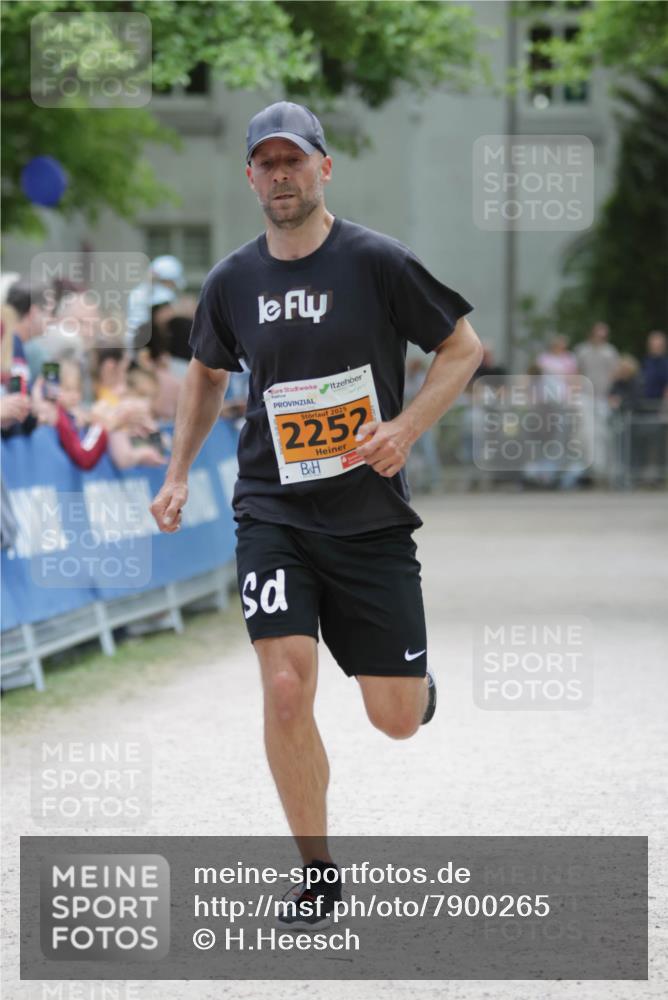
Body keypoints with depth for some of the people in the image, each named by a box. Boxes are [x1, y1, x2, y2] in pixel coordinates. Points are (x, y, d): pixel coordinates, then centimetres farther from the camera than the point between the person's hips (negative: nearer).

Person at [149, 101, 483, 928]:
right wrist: (178, 474, 14)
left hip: (372, 515, -1)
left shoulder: (376, 262, -8)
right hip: (273, 511, 1)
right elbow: (206, 373, 21)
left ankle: (410, 673, 41)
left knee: (397, 720, 1)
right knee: (286, 690, -17)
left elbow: (463, 347, 0)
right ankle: (319, 876, 0)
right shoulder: (232, 282, 3)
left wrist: (406, 427, -14)